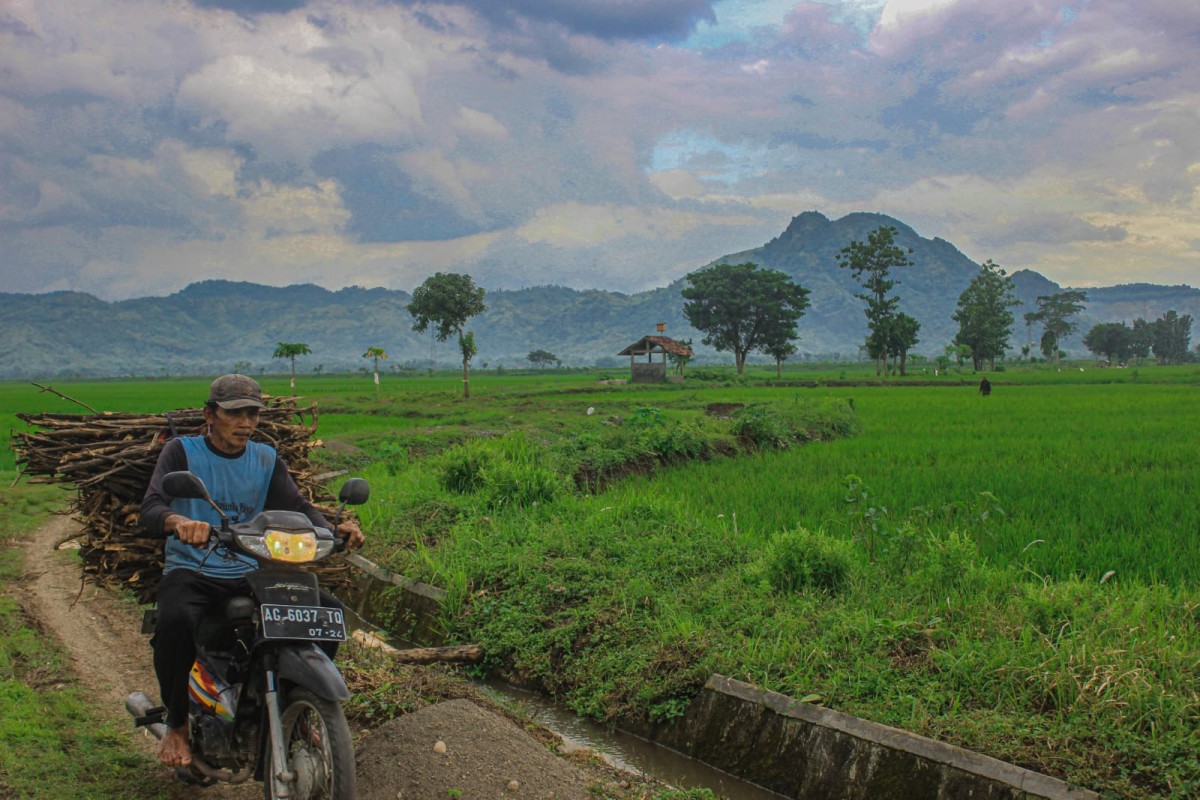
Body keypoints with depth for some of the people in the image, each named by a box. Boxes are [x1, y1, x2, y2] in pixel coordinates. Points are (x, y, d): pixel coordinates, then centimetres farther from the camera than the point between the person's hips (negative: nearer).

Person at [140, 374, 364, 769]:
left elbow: (298, 506, -1)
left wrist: (334, 529, -23)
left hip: (251, 573, 4)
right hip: (190, 572, -4)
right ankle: (176, 724, -10)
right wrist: (179, 521, -41)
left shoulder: (266, 459, 11)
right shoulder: (182, 451, 0)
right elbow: (150, 508, -15)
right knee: (175, 621, -36)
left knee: (327, 609, -13)